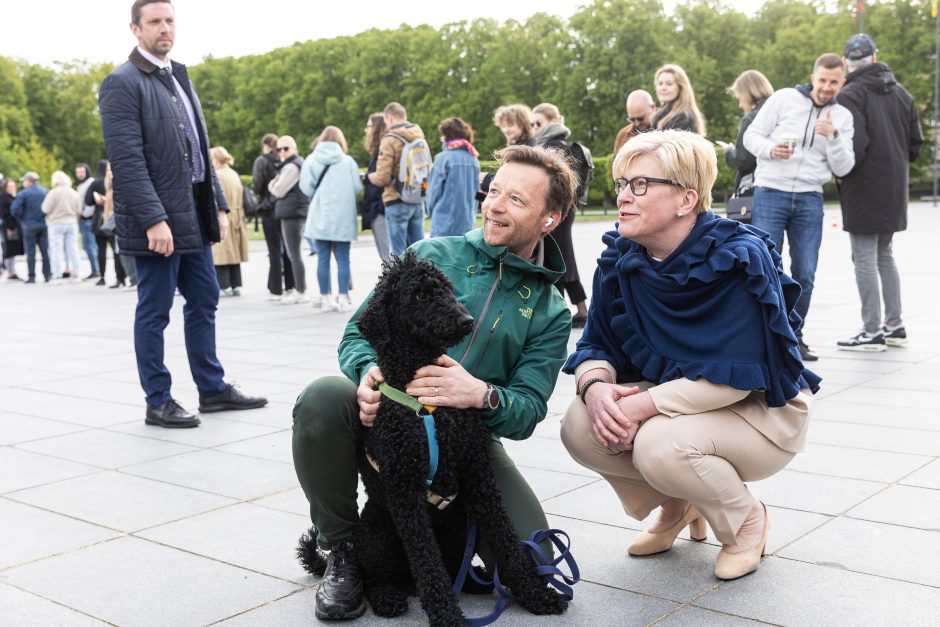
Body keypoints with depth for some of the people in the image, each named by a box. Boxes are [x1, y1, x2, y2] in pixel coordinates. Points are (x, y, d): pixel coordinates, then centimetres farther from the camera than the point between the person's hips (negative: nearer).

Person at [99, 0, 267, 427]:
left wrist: (217, 205, 12)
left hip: (193, 215, 8)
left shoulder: (180, 79, 17)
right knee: (154, 313, 1)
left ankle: (212, 389, 23)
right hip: (155, 220, -8)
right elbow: (126, 159, -17)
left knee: (204, 302, 13)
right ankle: (158, 402, 11)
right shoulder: (122, 83, -8)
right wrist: (153, 219, -23)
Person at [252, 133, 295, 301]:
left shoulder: (262, 161, -7)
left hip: (269, 209, -4)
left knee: (274, 250, 0)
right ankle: (290, 286, 16)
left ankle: (275, 290, 2)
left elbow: (256, 187, -13)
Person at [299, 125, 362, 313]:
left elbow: (306, 187, -3)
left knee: (323, 259, 6)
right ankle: (343, 299, 2)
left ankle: (326, 299, 9)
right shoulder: (347, 161, -4)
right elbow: (357, 188, -4)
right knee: (342, 258, 4)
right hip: (343, 217, -1)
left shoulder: (311, 160, 0)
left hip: (320, 217, 1)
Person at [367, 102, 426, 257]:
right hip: (417, 200, 6)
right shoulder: (419, 136, 7)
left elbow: (382, 177, -15)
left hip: (397, 202, -6)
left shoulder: (390, 140, -13)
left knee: (398, 252, -1)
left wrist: (370, 177, 4)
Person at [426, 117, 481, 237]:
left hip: (444, 222, -5)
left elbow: (434, 189, -4)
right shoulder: (474, 159, 3)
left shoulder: (443, 158, -10)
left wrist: (431, 210, 12)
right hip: (468, 222, 5)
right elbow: (476, 191, 9)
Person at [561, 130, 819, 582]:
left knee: (661, 443, -34)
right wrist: (595, 386, -27)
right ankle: (678, 507, 10)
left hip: (761, 409, -6)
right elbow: (595, 346, -3)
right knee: (580, 426, -19)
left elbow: (735, 375, -27)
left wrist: (647, 404, -33)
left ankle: (747, 519, 0)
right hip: (676, 402, 6)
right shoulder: (618, 260, -5)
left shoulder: (740, 257, -23)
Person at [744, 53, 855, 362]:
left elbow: (843, 168, 4)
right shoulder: (783, 98, 1)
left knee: (805, 274, 4)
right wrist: (770, 149, -18)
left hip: (810, 200, 3)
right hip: (770, 194, -3)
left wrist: (832, 136, -11)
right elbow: (751, 135, 2)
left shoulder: (842, 117, 10)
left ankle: (794, 337, 18)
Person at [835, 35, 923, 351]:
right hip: (894, 188, 7)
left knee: (865, 259, -3)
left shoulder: (850, 94, -11)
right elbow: (916, 141, 12)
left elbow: (854, 145, -21)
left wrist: (842, 172, -5)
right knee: (884, 255, 18)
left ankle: (872, 332, -1)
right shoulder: (900, 93, 11)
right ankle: (894, 325, 22)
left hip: (864, 188, -7)